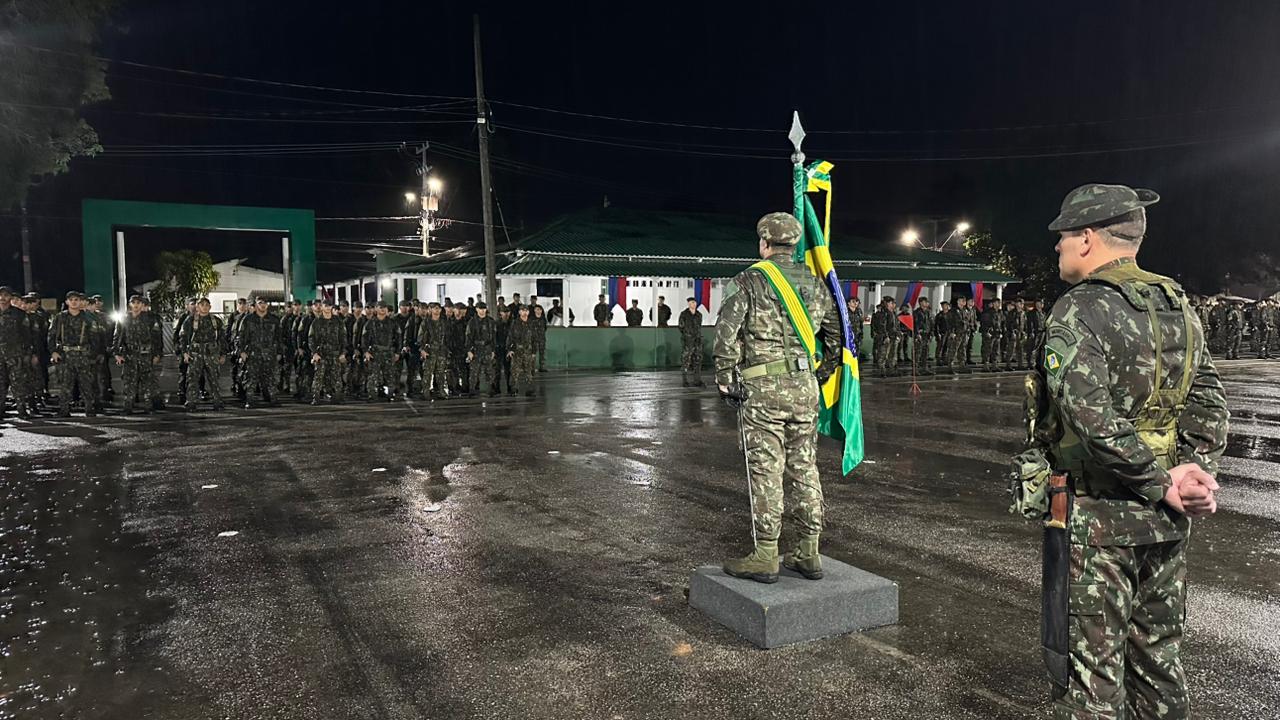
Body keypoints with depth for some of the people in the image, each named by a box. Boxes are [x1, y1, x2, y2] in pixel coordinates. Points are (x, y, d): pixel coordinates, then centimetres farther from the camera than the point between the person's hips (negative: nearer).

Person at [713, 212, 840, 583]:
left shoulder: (748, 281, -4)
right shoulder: (814, 282, 13)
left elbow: (726, 333, -13)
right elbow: (836, 332, 18)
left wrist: (725, 378, -4)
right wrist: (821, 374, 25)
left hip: (763, 388, -5)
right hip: (805, 386, 6)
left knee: (766, 471, -1)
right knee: (804, 468, 11)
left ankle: (765, 557, 5)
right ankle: (808, 554, 19)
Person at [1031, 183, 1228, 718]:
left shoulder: (1077, 313, -16)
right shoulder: (1178, 308, 9)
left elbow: (1095, 422, -24)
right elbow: (1208, 402, 7)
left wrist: (1160, 483, -14)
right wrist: (1195, 471, -3)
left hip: (1098, 518, -8)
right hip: (1165, 521, 8)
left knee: (1094, 669, 3)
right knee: (1158, 655, 20)